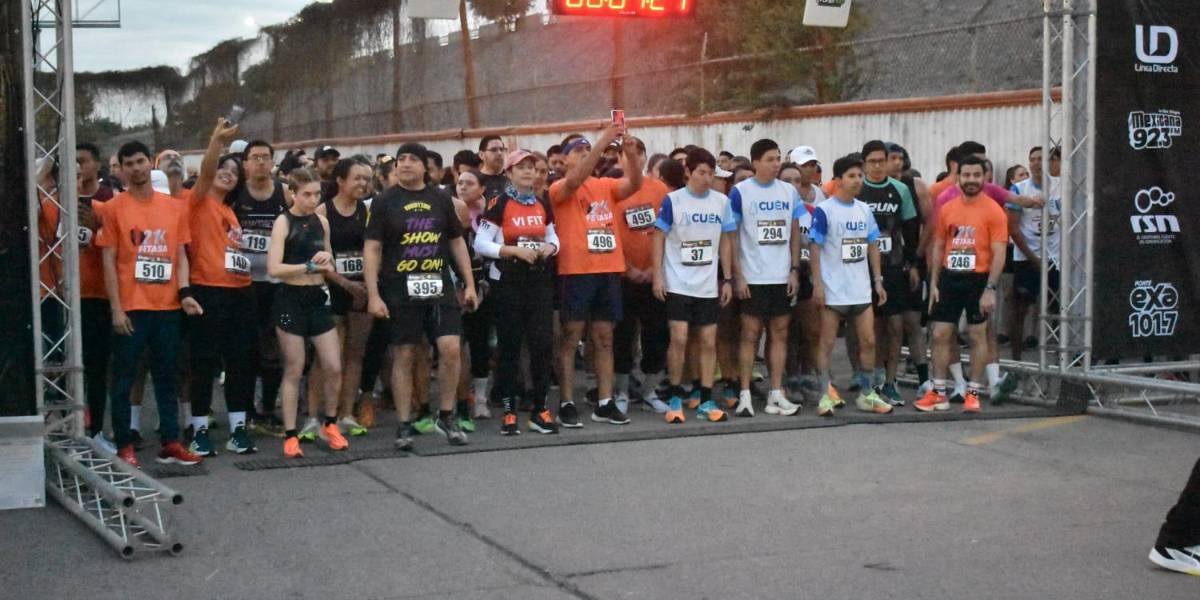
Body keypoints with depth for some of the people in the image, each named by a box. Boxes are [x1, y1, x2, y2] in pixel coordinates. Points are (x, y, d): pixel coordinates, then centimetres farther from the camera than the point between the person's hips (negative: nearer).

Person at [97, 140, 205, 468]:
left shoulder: (175, 207, 8)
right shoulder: (114, 208, -2)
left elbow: (180, 255, 10)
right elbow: (109, 260, -3)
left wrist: (184, 292, -5)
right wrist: (116, 308, -9)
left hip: (168, 306, 3)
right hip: (130, 307, -3)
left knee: (168, 376, 9)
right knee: (124, 377, 3)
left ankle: (170, 443, 15)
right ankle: (124, 446, 10)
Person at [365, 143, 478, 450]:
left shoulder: (441, 199, 9)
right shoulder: (385, 202, 1)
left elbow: (457, 242, 15)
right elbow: (372, 249, -2)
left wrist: (469, 284, 10)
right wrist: (373, 295, -9)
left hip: (439, 286, 2)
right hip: (400, 290, -2)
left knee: (451, 348, -8)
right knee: (403, 356, 2)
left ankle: (446, 416, 9)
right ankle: (404, 425, 11)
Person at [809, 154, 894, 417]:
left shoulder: (865, 210, 9)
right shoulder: (824, 211, -8)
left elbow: (873, 246, 15)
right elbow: (815, 248, -9)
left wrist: (878, 280, 11)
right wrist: (817, 284, -14)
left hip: (861, 289, 6)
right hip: (833, 290, -6)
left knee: (868, 341, 8)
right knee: (828, 342, 1)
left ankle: (866, 394, 20)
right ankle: (825, 396, 5)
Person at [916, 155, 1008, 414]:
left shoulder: (993, 211, -6)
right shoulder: (947, 209, 7)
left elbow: (998, 253, -10)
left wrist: (990, 289, -16)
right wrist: (934, 283, 7)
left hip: (978, 279, -4)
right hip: (950, 278, 4)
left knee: (977, 335, 4)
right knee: (940, 334, 3)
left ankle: (973, 393, 13)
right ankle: (938, 393, 11)